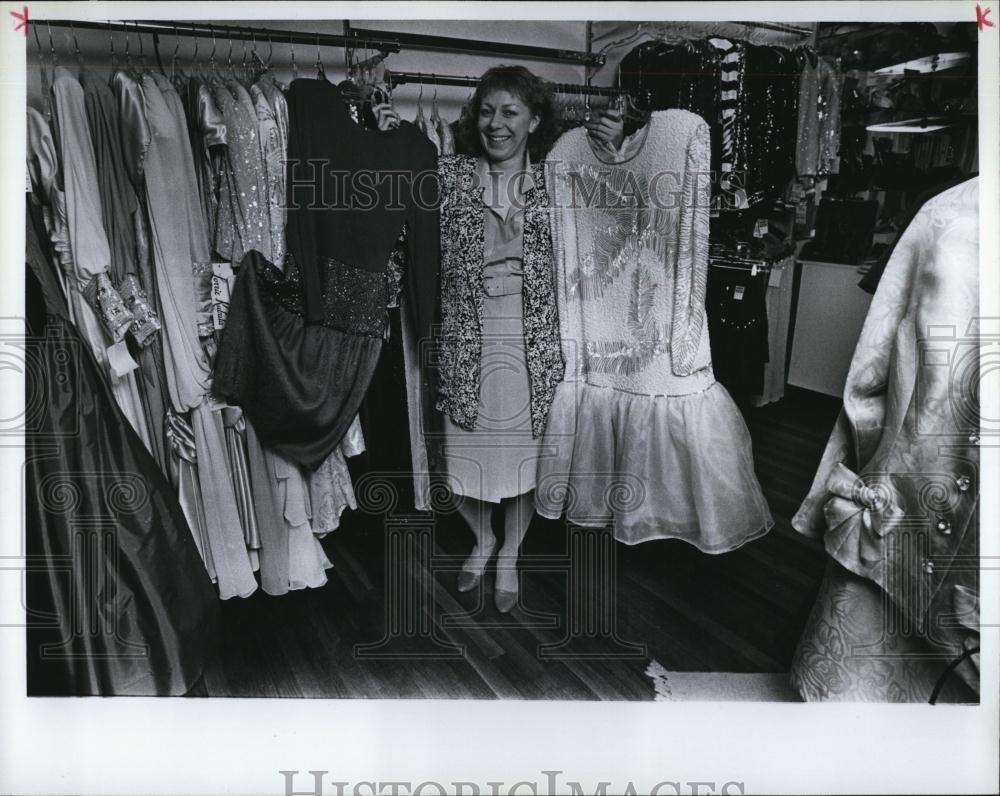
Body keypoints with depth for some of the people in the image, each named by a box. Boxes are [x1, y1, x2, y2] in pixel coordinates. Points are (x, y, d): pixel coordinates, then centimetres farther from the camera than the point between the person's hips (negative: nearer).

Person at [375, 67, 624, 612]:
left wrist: (613, 154, -7)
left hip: (532, 345, 0)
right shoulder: (450, 175, 2)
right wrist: (385, 140, -6)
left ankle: (510, 557, 36)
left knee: (523, 450, 12)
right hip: (466, 341, 1)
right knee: (467, 447, 12)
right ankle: (482, 540, 42)